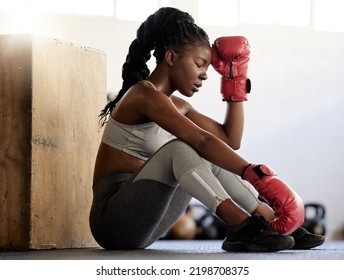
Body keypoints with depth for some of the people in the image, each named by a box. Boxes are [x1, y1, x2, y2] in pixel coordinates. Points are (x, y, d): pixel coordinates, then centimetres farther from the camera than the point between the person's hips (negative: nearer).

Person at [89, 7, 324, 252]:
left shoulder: (176, 106, 17)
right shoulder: (144, 95, -14)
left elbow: (231, 139, 17)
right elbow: (201, 141, -27)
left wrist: (236, 84, 12)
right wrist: (258, 177, -35)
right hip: (112, 216, -9)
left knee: (212, 160, 2)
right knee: (179, 148, -29)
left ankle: (274, 223, -10)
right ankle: (243, 226, -39)